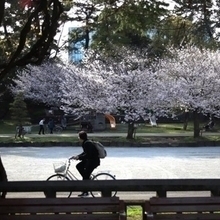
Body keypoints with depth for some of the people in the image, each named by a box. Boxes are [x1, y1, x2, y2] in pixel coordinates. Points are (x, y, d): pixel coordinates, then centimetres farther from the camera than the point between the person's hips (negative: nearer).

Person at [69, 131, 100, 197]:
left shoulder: (87, 143, -21)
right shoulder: (84, 143, 10)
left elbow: (88, 155, -26)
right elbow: (85, 153, 17)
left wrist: (78, 157, -22)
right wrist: (77, 156, 7)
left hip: (94, 161, -10)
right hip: (89, 160, 10)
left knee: (86, 175, -8)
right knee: (78, 166, 10)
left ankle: (85, 192, 1)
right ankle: (87, 179, 14)